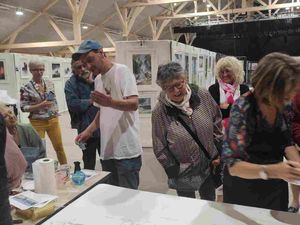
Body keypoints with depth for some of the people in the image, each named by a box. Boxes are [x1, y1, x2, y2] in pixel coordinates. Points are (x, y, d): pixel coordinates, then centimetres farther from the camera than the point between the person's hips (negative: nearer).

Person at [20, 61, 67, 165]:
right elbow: (23, 107, -10)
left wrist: (56, 113, 8)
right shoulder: (26, 88, -9)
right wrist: (40, 105, -21)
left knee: (59, 147, 12)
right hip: (37, 123, -3)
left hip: (53, 120, 4)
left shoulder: (50, 83, 4)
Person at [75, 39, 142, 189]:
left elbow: (134, 104, -20)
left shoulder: (122, 71, -8)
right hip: (107, 150, 8)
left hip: (126, 150, -7)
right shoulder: (98, 80, 15)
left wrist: (111, 102, -38)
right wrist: (88, 131, 13)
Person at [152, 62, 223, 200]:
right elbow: (159, 148, -9)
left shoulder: (203, 96, -10)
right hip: (183, 175, -2)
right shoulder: (159, 112, -17)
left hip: (210, 167, 3)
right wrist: (173, 171, -9)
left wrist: (218, 154, 4)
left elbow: (217, 124, 4)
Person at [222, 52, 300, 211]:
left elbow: (287, 142, 4)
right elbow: (233, 164, -27)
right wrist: (271, 171, -41)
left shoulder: (284, 106, -10)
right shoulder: (242, 108, -27)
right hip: (244, 190, -5)